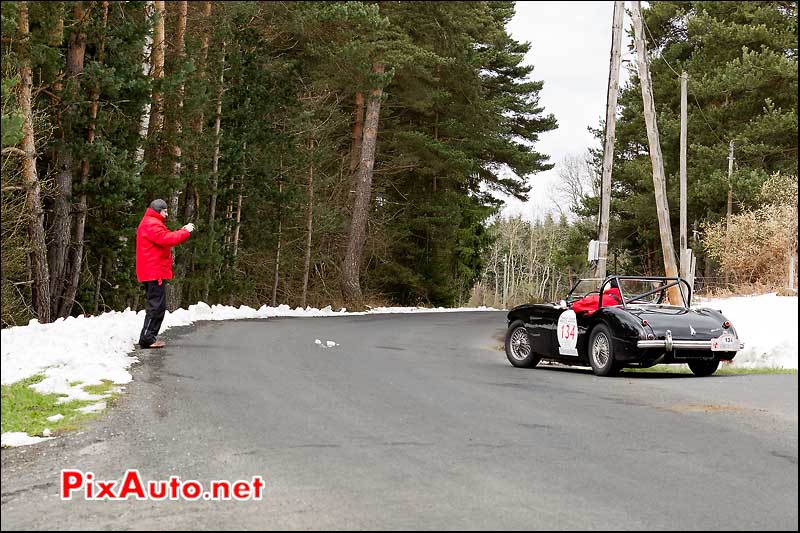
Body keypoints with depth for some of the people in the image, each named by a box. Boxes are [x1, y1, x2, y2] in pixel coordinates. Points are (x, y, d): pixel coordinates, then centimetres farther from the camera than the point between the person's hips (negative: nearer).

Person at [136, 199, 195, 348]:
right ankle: (147, 338, -13)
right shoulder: (152, 224, -11)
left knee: (157, 306, 13)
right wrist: (185, 232, -15)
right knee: (156, 305, -12)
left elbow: (165, 239, 20)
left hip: (154, 272, 11)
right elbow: (166, 239, -23)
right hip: (155, 272, -11)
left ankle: (149, 337, 14)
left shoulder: (151, 223, 25)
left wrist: (183, 231, 10)